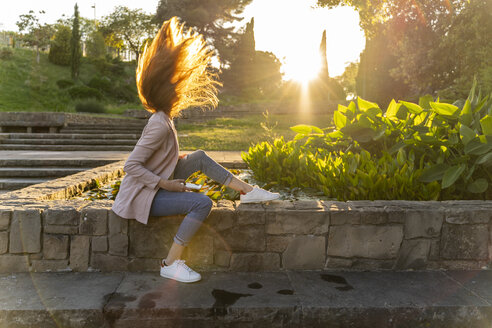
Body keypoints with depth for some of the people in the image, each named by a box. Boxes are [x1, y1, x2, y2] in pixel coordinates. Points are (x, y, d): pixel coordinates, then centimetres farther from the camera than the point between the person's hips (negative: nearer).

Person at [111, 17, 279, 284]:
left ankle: (247, 191, 6)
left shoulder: (163, 120, 7)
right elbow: (131, 166, -26)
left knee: (200, 157, 6)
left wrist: (183, 160, 9)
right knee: (202, 203, -25)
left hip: (157, 186, 9)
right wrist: (165, 184, -24)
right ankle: (171, 264, -15)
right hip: (144, 196, -9)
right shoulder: (159, 126, -23)